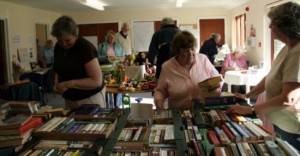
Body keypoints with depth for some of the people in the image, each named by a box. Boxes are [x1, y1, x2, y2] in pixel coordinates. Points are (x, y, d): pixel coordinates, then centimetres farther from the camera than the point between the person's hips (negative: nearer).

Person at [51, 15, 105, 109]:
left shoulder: (86, 48, -20)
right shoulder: (58, 47, 1)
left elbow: (97, 81, -23)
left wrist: (69, 84, -25)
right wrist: (57, 82, -3)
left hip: (90, 98, -6)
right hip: (69, 99, 6)